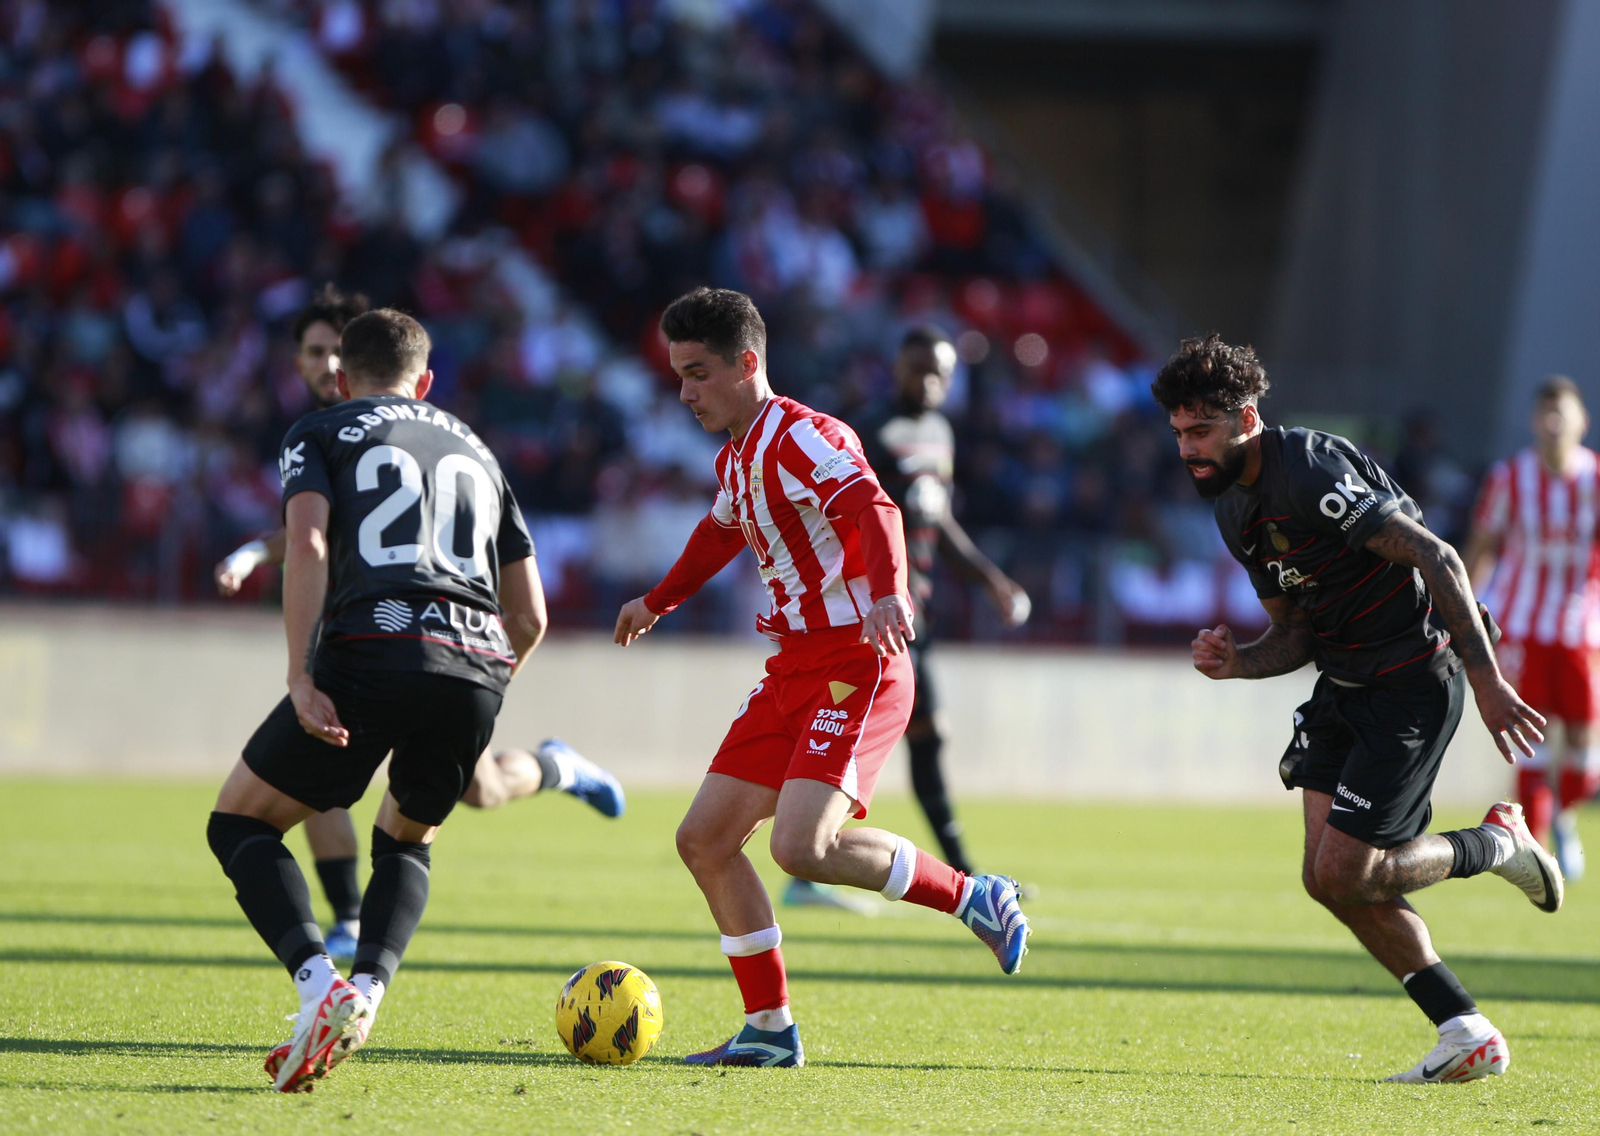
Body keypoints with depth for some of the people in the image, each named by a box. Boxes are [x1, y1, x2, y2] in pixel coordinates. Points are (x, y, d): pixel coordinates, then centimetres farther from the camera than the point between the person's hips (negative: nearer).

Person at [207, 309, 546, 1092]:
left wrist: (301, 678, -11)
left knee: (238, 824, 11)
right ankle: (367, 989, 0)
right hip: (477, 669, 4)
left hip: (371, 652, -4)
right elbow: (530, 617, 24)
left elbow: (308, 545, -6)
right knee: (406, 838, 28)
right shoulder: (475, 450, 29)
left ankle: (319, 986, -14)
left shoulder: (320, 434, 16)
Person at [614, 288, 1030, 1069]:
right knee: (705, 838, 4)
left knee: (800, 846, -24)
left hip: (855, 667, -10)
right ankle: (769, 1029, 11)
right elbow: (722, 531, 39)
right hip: (795, 670, 10)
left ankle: (973, 898, -5)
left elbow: (873, 508, -29)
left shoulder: (798, 436, -13)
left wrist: (886, 592, -47)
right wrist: (657, 602, 51)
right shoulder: (737, 457, 17)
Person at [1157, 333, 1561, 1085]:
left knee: (1344, 873, -12)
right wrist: (1236, 662, -6)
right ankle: (1468, 1037, 9)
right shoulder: (1235, 508, 9)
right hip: (1346, 684, 9)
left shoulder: (1311, 474, -21)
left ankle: (1497, 846, 15)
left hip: (1414, 678, -9)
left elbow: (1435, 557, -24)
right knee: (1327, 879, 1)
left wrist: (1485, 679, -27)